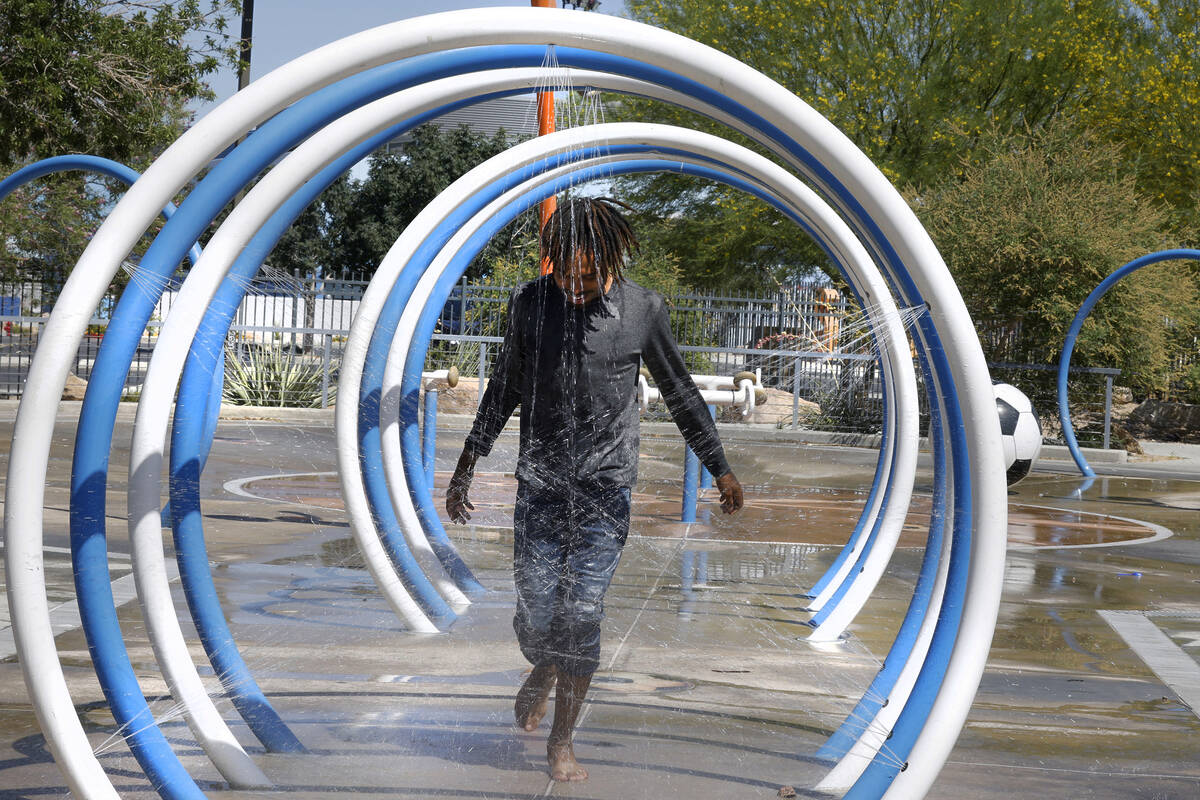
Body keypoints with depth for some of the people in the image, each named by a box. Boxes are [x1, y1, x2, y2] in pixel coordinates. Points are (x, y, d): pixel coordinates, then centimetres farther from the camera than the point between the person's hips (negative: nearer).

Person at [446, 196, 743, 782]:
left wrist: (719, 466, 13)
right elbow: (504, 387, 12)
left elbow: (679, 392, 9)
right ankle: (543, 673, 36)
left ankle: (562, 741, 9)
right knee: (535, 612, -1)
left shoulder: (642, 310, -4)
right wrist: (467, 463, 13)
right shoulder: (529, 303, -1)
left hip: (605, 490, -1)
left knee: (582, 615, -6)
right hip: (539, 485, 1)